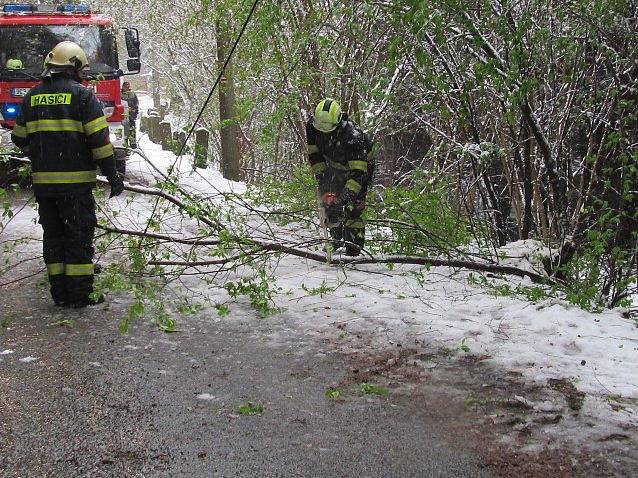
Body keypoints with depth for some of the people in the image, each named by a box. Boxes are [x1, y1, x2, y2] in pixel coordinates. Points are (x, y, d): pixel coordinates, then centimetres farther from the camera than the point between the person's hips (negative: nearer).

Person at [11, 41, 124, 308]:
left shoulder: (32, 96, 10)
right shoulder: (81, 95, -6)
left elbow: (20, 138, 16)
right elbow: (99, 139, -11)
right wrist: (112, 176, -6)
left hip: (42, 181, 5)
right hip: (76, 181, -5)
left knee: (53, 235, 13)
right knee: (79, 236, 2)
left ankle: (59, 294, 15)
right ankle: (79, 295, 2)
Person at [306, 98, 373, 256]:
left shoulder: (352, 136, -39)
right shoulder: (312, 126, -21)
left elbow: (359, 172, -39)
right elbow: (313, 153, -4)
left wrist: (349, 193, -46)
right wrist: (320, 174, -11)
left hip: (357, 166, -6)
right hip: (334, 166, 6)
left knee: (352, 206, -14)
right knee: (328, 200, -1)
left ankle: (355, 246, -6)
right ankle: (337, 237, 16)